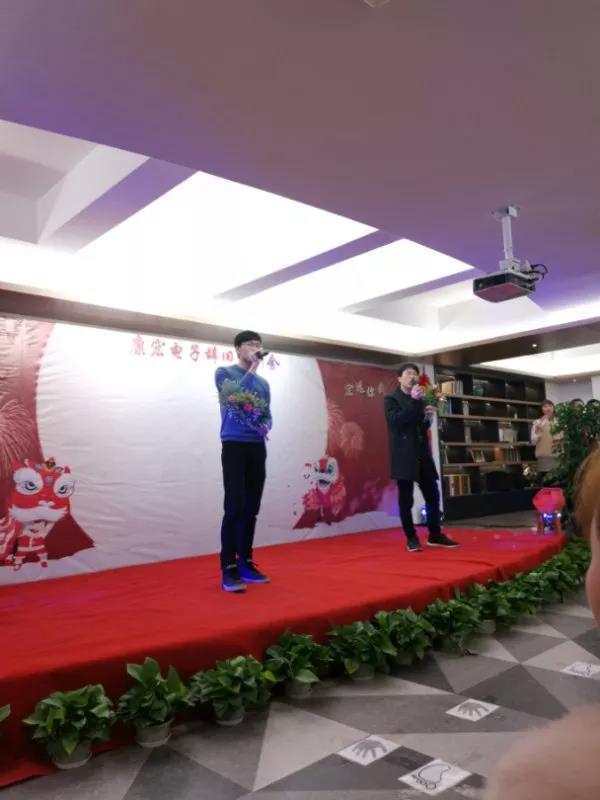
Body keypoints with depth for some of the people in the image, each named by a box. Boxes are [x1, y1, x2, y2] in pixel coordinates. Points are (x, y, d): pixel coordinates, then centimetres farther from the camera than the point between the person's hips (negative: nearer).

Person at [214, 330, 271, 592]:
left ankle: (246, 563, 16)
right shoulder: (224, 372, 2)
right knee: (234, 507, -10)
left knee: (251, 509, 8)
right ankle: (229, 569, -4)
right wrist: (252, 368, -10)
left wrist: (265, 427, -4)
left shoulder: (263, 383, 17)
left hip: (257, 448, 5)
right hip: (234, 446, -5)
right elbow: (234, 394, -16)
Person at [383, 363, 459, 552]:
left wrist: (428, 417, -1)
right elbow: (395, 421, -17)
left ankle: (435, 535, 17)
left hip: (422, 454, 6)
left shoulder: (419, 400, 18)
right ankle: (411, 538, 7)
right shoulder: (391, 399, 0)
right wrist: (413, 400, -17)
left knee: (433, 496, 7)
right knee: (406, 499, -1)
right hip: (404, 456, -6)